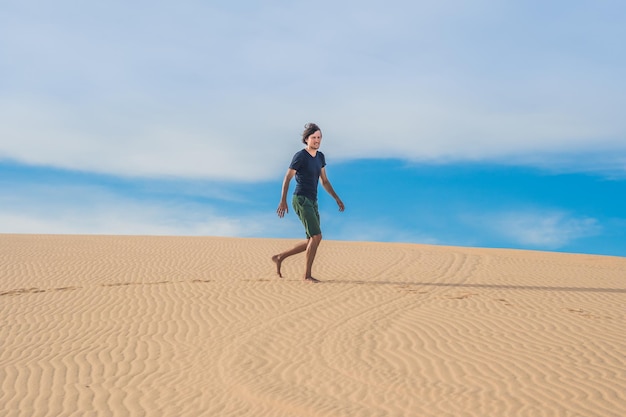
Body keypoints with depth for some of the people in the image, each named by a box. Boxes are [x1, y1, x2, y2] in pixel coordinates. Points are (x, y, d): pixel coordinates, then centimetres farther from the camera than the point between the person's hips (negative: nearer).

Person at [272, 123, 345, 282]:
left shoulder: (320, 157, 15)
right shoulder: (300, 156, -9)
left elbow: (324, 181, 18)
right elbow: (287, 178, -7)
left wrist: (337, 199, 10)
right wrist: (283, 201, -12)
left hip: (312, 203, 9)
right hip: (301, 201, -9)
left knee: (312, 242, 7)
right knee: (317, 237, -17)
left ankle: (279, 257, 20)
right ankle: (307, 274, -7)